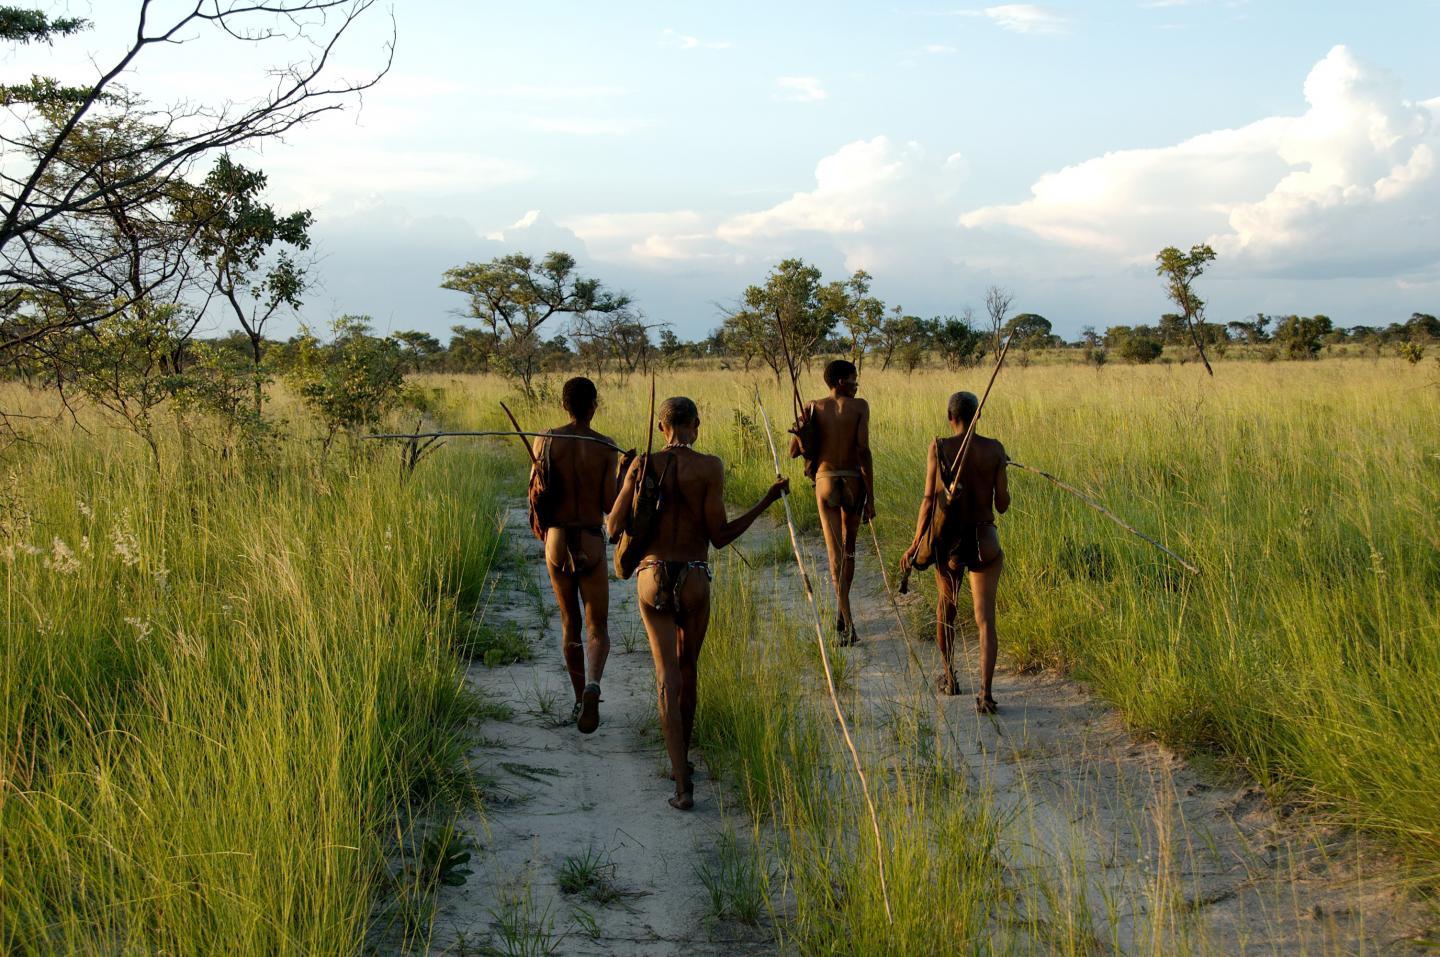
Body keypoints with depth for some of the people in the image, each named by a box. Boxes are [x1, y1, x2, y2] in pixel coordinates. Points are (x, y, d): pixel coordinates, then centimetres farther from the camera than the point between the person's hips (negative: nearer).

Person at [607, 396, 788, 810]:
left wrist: (627, 481, 20)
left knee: (667, 678, 0)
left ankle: (683, 785, -10)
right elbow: (719, 537, -8)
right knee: (687, 669, 21)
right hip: (694, 580, 0)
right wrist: (767, 501, 1)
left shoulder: (643, 465, -2)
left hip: (652, 578, 0)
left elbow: (614, 527, 1)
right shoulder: (710, 467, -7)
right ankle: (681, 759, 35)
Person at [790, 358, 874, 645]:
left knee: (835, 553, -2)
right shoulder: (860, 406, -3)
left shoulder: (815, 407, 2)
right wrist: (871, 497, -9)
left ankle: (848, 623, -16)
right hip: (854, 482, 0)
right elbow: (864, 451, -11)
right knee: (849, 549, 19)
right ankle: (842, 615, 31)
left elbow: (794, 451, 0)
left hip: (825, 482, 0)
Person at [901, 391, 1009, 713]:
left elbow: (929, 501, -10)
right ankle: (985, 692, -15)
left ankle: (949, 677, 37)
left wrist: (916, 544, -1)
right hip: (985, 542, 0)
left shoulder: (939, 448, -8)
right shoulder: (995, 449, -3)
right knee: (985, 618, -1)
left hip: (949, 543, 0)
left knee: (946, 607, 24)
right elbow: (1002, 505, 1)